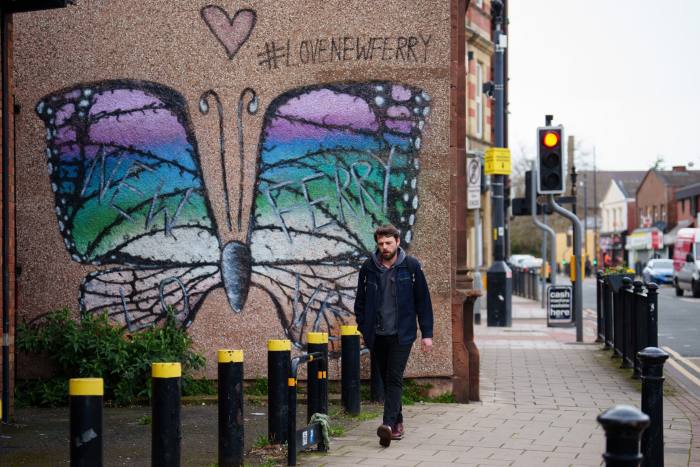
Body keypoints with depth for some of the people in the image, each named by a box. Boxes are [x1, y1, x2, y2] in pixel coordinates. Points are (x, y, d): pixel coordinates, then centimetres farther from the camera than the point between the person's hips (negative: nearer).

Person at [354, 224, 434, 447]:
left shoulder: (410, 266, -3)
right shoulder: (368, 267, 3)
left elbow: (423, 301, 0)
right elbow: (360, 301, 11)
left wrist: (427, 333, -3)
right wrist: (364, 328, 3)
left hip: (401, 334, -3)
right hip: (376, 335, 3)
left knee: (394, 379, -13)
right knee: (387, 379, 11)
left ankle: (389, 425, -22)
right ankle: (397, 423, 22)